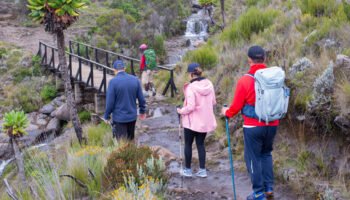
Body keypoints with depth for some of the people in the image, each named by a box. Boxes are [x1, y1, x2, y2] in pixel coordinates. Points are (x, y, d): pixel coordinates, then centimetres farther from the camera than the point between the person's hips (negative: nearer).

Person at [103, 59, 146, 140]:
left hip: (119, 118, -4)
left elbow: (110, 102, -13)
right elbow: (141, 98, 3)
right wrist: (142, 111, 18)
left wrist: (106, 116, 0)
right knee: (130, 140, 19)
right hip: (132, 116, 4)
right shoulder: (135, 80, -3)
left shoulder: (113, 82, -15)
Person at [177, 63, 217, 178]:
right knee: (200, 144, 16)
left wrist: (181, 111, -5)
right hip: (205, 121, 5)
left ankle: (187, 169, 20)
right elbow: (213, 102, 5)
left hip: (192, 121, -5)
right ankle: (202, 170, 16)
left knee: (188, 144, 12)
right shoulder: (209, 84, -2)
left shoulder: (191, 87, -20)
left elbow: (190, 107, -22)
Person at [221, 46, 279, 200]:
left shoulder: (245, 80, -15)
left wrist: (227, 112, 13)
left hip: (253, 126, -4)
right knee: (266, 154, 23)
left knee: (253, 158, 9)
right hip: (272, 124, 5)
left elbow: (237, 106, -7)